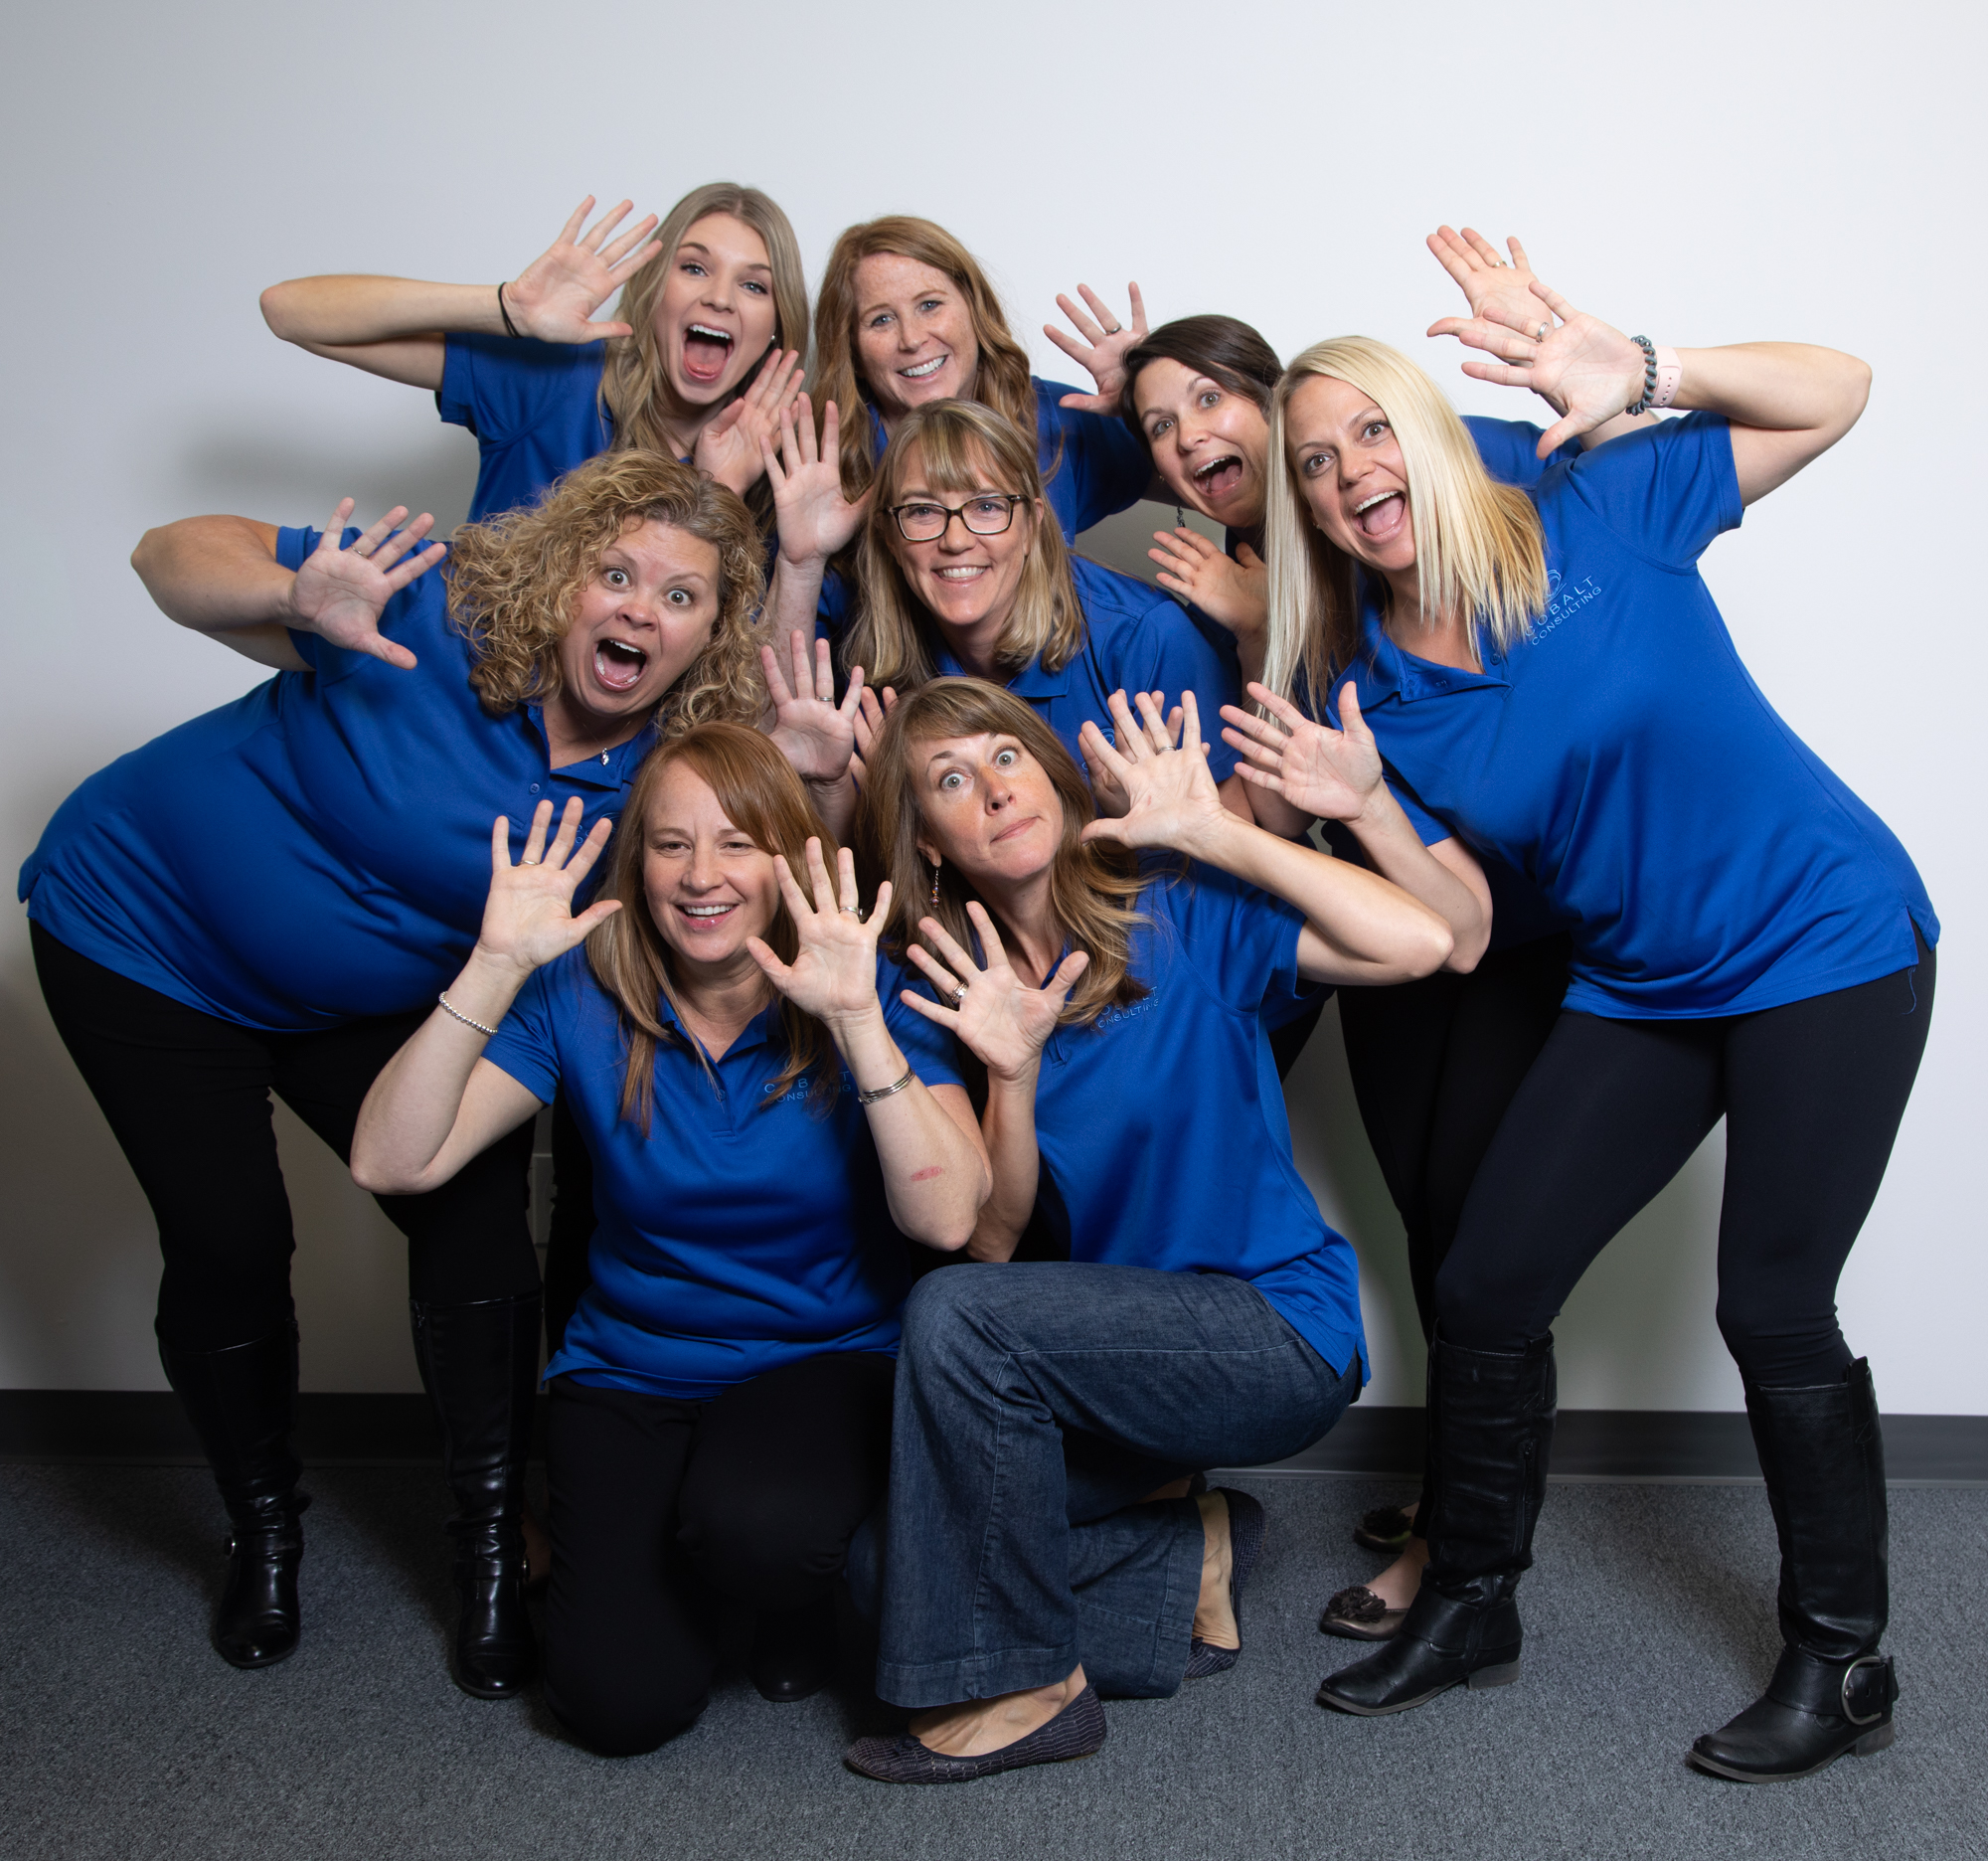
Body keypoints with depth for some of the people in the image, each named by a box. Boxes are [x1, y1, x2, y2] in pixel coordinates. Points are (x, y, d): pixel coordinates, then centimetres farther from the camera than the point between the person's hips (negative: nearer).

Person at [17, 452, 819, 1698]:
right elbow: (173, 554, -25)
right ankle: (264, 1533, 21)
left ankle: (494, 1551, 6)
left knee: (475, 1208, -10)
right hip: (141, 929, -3)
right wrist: (301, 603, -47)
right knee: (230, 1241, -5)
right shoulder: (438, 611, -30)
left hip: (366, 993, 3)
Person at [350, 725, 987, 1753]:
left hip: (828, 1359, -1)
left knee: (751, 1526, -34)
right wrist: (494, 966, -25)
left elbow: (946, 1218, -24)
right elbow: (391, 1163, -16)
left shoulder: (868, 991, -11)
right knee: (623, 1700, -16)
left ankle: (799, 1590, 5)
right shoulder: (582, 994, -7)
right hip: (629, 1378, 1)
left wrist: (857, 1018, -33)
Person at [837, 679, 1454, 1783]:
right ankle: (1186, 1570, 8)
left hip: (1281, 1331, -5)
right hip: (1121, 1339, 6)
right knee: (879, 1542, -10)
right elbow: (992, 1238, -4)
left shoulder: (1182, 915, -9)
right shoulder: (961, 996, 2)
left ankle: (1025, 1689, -12)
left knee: (955, 1315, -28)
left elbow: (1418, 941, -23)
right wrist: (1012, 1072, -21)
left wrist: (1210, 831, -20)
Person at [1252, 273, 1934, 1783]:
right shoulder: (1363, 693, -2)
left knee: (1773, 1306, -5)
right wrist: (1360, 800, -22)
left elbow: (1832, 395, -12)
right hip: (1639, 992, 5)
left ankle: (1844, 1667, 17)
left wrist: (1642, 374, -28)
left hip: (1827, 946, -5)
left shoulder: (1595, 521, -12)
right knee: (1486, 1287, 2)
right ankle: (1471, 1604, 24)